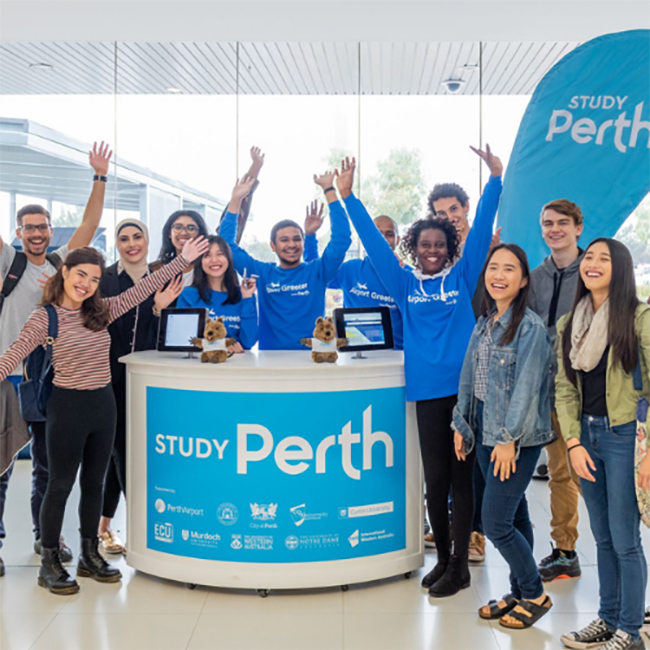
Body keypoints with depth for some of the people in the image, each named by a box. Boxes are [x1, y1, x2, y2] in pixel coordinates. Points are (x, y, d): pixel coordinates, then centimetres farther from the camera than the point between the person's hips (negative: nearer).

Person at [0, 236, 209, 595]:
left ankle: (89, 555, 28)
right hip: (67, 406, -5)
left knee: (94, 483, 14)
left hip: (103, 404, 5)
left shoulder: (102, 310, 5)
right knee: (61, 485, 4)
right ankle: (49, 562, 17)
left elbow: (142, 288, 6)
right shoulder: (45, 317, -9)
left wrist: (183, 260, 4)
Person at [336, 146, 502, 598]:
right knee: (435, 478, 7)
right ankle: (443, 559, 23)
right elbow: (374, 241, 9)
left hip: (466, 388, -1)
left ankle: (460, 564, 13)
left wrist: (495, 179, -5)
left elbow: (482, 230, 2)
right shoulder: (405, 284, 10)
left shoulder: (463, 277, 8)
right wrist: (348, 197, 6)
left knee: (462, 476, 4)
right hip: (428, 391, 2)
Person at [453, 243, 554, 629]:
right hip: (485, 430, 7)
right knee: (514, 517, 15)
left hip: (517, 436, -7)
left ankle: (535, 595, 14)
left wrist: (509, 437, -18)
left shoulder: (531, 327, -13)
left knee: (496, 523, -5)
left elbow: (526, 386, -17)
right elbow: (469, 378, 14)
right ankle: (520, 593, 27)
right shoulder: (484, 323, 10)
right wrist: (462, 425, 12)